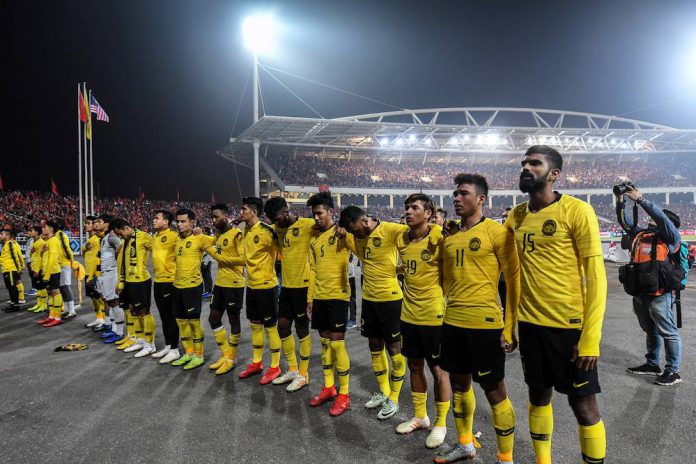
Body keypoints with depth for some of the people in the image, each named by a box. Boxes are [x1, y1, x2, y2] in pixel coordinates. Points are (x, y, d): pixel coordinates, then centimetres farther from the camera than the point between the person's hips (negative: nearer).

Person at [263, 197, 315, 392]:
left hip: (303, 285, -7)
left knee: (302, 328, 3)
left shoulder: (307, 225, -14)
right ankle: (292, 369, 28)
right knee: (283, 326, 12)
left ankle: (303, 374, 19)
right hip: (286, 285, 7)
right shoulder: (279, 228, 9)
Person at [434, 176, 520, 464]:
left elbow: (514, 280, -10)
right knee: (459, 383, 18)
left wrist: (510, 327, -12)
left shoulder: (497, 232, -9)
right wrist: (444, 313, 16)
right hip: (453, 322, 7)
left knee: (494, 391, 4)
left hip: (485, 323, -7)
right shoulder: (449, 237, 10)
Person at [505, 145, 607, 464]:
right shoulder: (515, 216, 5)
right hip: (529, 323, 5)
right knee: (539, 396, 18)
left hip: (569, 325, -5)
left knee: (583, 405, 6)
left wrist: (590, 338, -15)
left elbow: (596, 276, -12)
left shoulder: (577, 211, -11)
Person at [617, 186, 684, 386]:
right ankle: (652, 364, 32)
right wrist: (620, 201, 6)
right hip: (640, 292, 8)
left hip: (660, 294, -7)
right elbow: (624, 220, 19)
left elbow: (661, 217, -19)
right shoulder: (640, 233, 15)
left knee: (668, 332, 1)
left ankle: (673, 371, 9)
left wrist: (640, 199, -20)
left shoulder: (670, 235, -3)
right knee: (650, 330, 19)